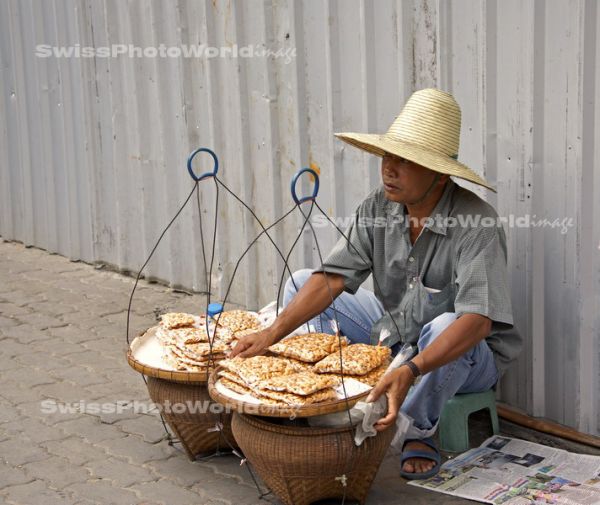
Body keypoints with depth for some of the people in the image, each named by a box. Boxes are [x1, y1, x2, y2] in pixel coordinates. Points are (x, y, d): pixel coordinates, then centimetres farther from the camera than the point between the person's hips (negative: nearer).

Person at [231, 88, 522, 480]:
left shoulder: (477, 224, -29)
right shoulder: (379, 208, -11)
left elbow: (477, 319, -39)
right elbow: (331, 278, -15)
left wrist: (411, 371, -51)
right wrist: (272, 334, -28)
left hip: (467, 357, -5)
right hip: (393, 331, 6)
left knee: (445, 324, -41)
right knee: (301, 282, -1)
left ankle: (419, 432, -12)